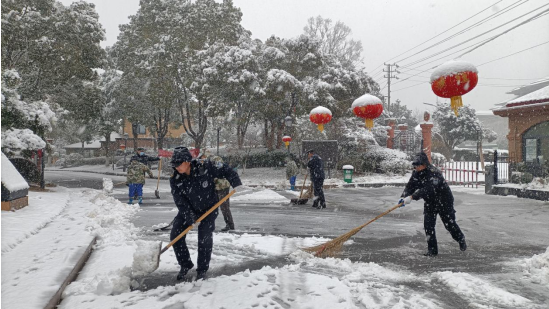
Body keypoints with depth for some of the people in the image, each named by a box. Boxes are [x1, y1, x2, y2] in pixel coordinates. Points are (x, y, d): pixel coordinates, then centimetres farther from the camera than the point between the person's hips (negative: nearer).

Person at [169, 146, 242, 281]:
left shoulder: (205, 167, -24)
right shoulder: (175, 180, -16)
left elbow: (225, 170, -13)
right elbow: (180, 201, -19)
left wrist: (237, 184, -25)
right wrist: (189, 216, -30)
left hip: (209, 209, -3)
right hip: (188, 210, 3)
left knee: (205, 239, -7)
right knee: (175, 236, -2)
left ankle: (202, 270, 14)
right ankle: (185, 265, 20)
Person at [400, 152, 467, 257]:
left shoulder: (434, 173, -33)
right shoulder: (416, 173, -8)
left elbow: (427, 190, -43)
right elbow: (410, 186, -10)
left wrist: (412, 197, -50)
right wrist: (404, 197, -29)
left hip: (444, 202, -6)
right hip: (430, 202, 6)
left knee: (449, 224, 11)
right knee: (428, 225, -6)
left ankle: (461, 240, 40)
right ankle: (432, 249, 4)